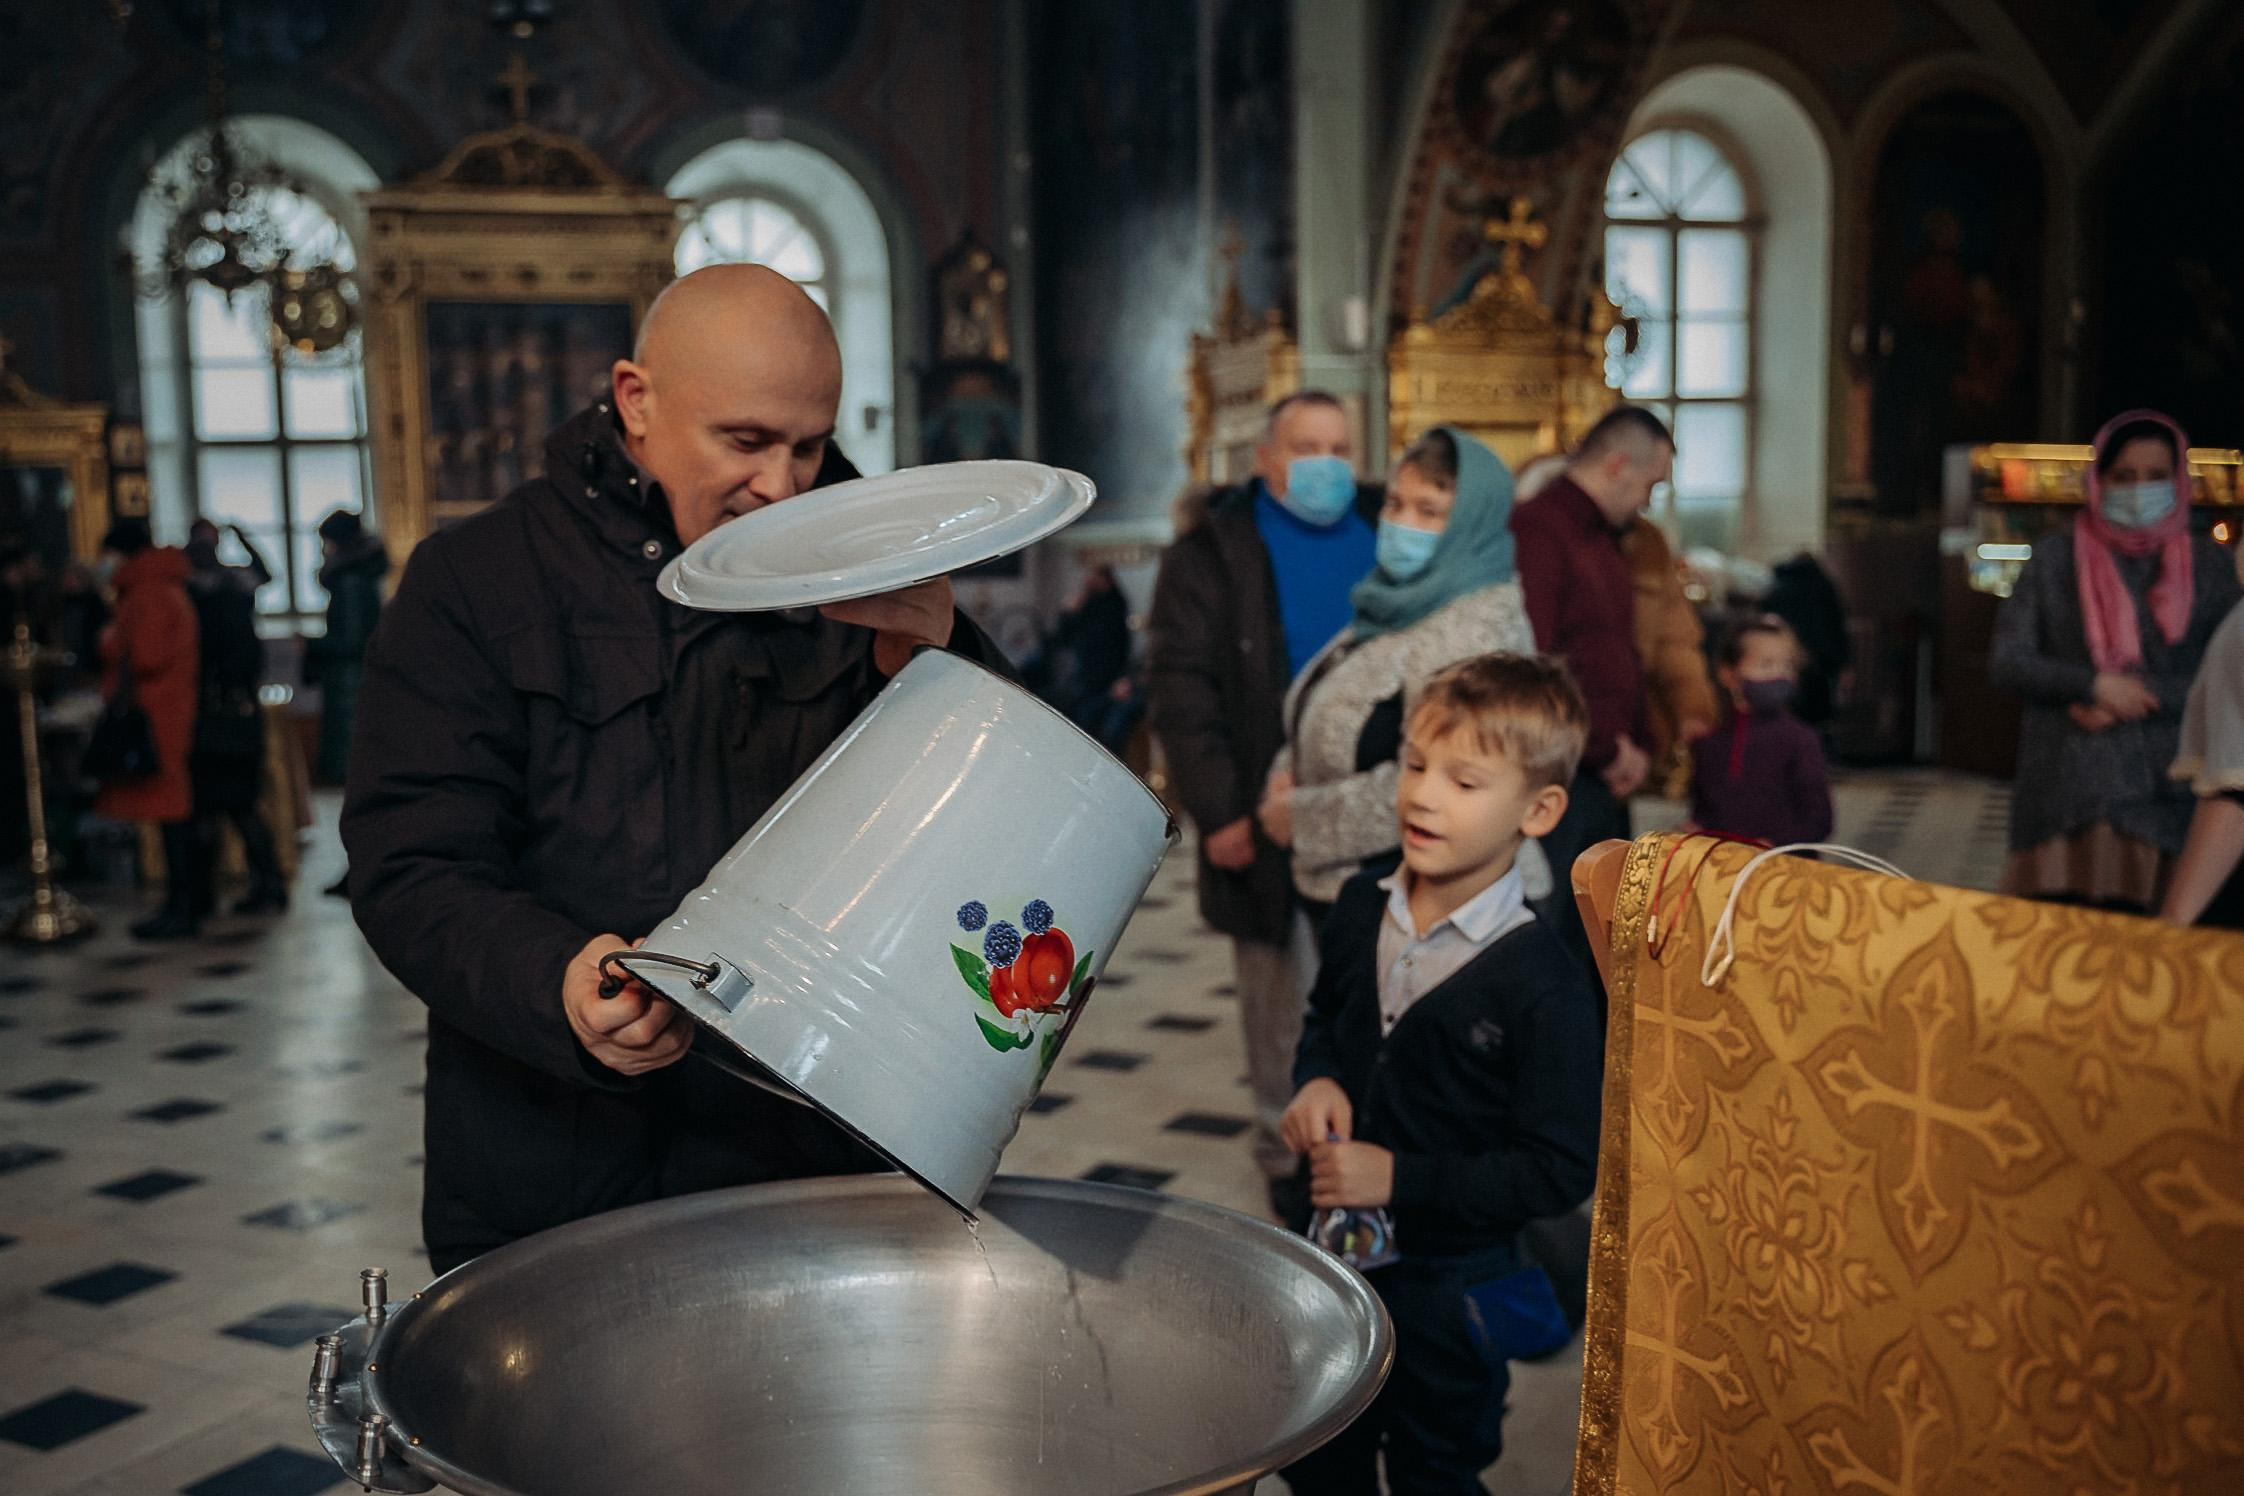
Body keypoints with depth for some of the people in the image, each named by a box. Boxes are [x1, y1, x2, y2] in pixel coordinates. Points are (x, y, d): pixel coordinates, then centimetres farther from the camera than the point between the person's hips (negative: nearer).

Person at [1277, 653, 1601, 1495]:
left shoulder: (1546, 987, -24)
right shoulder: (1362, 909, -6)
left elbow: (1562, 1170, -22)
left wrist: (1401, 1176, -24)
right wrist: (1317, 1080, -7)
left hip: (1452, 1293, -5)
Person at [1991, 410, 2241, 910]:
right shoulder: (2056, 559, 9)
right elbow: (2009, 663, 4)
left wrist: (2135, 701, -9)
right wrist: (2096, 686, -10)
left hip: (2161, 787, 1)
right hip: (2063, 782, 0)